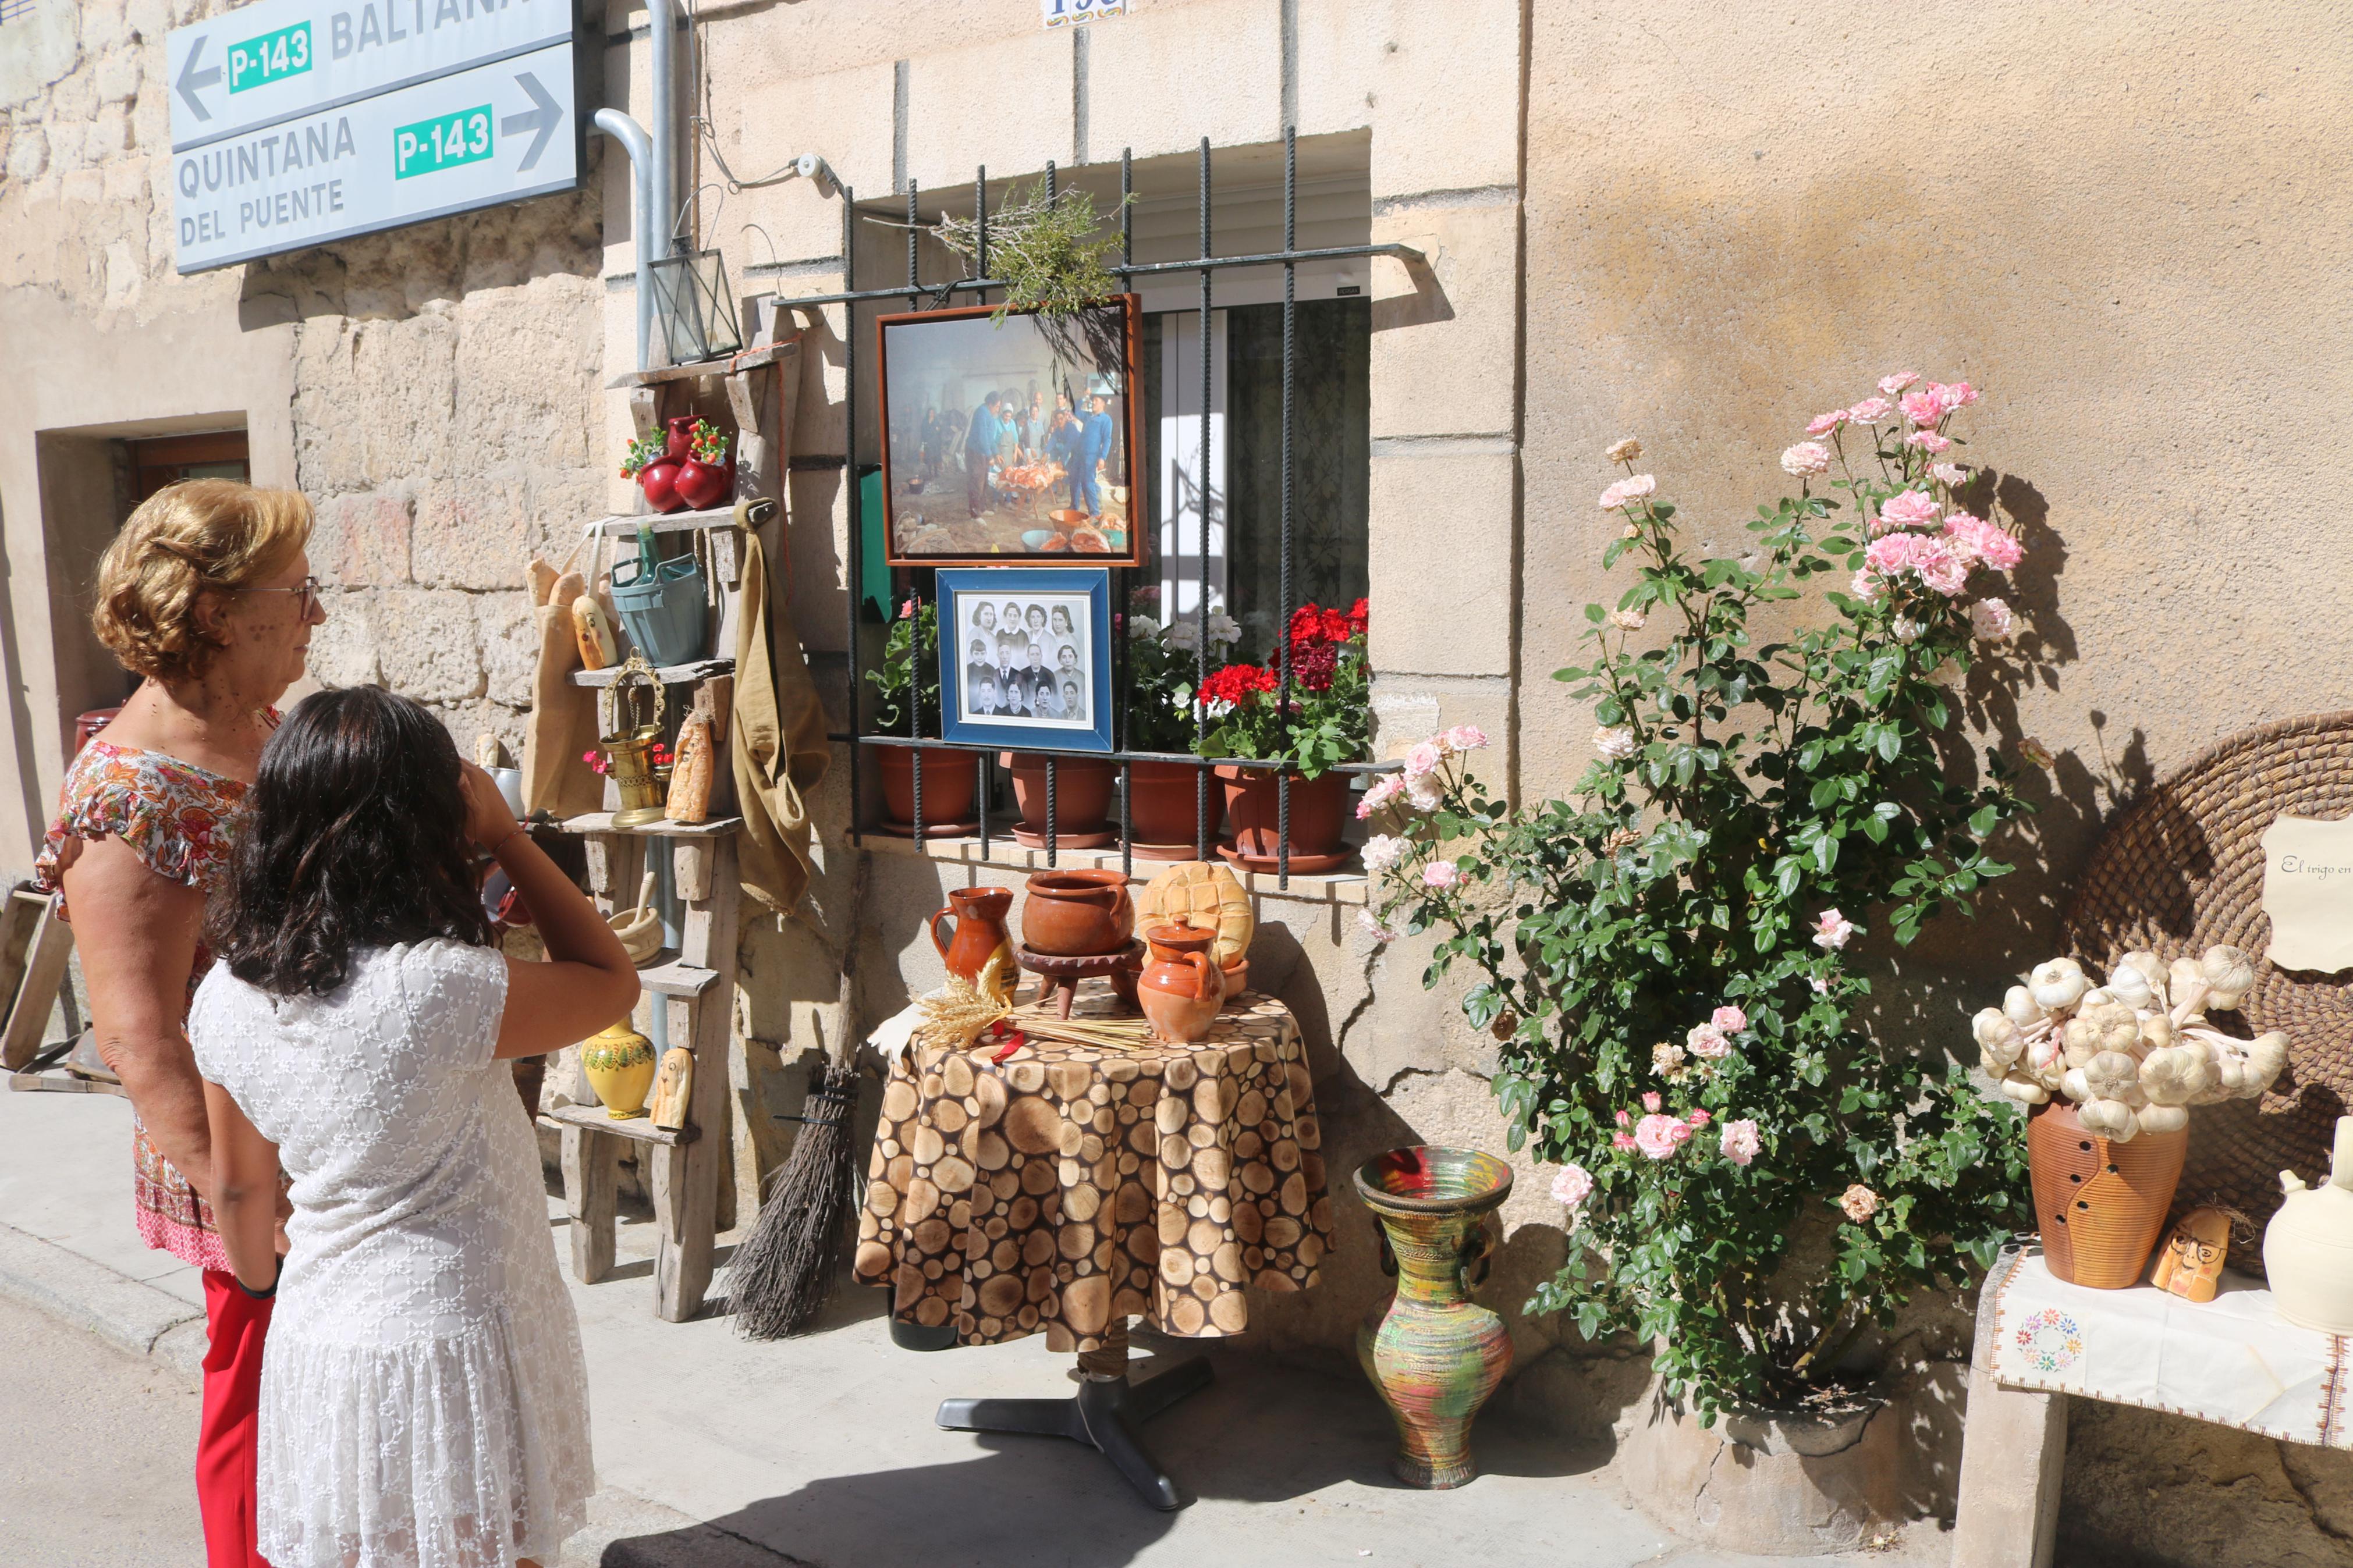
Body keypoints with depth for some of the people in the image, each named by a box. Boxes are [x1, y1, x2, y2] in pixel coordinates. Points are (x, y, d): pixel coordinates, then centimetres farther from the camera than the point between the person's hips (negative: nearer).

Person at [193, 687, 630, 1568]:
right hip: (454, 1347, -6)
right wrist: (507, 837, -9)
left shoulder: (226, 997, -7)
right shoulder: (443, 989, -27)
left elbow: (239, 1185, 6)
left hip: (318, 1345, 6)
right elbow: (613, 983, -10)